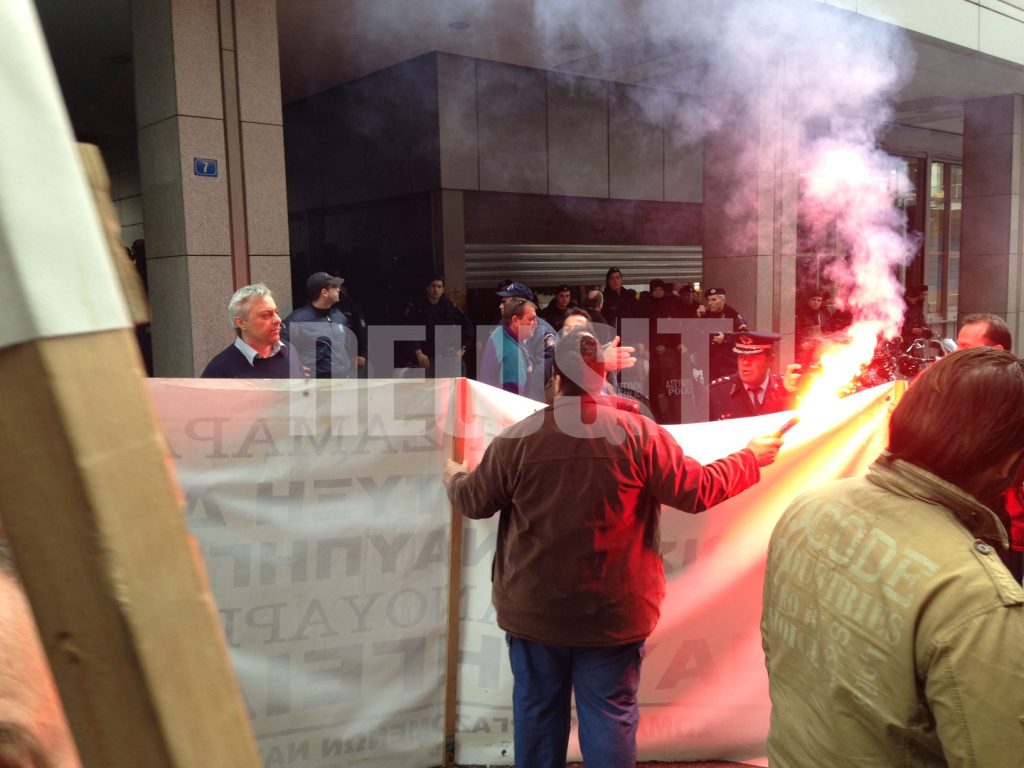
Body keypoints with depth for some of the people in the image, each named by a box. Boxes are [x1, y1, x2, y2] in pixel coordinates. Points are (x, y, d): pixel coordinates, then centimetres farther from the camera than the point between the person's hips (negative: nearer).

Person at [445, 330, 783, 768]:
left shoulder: (517, 438, -10)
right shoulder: (638, 433, -12)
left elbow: (474, 502, 1)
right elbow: (697, 491, -6)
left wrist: (454, 478, 25)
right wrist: (750, 458, 11)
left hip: (534, 611, 1)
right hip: (613, 614, -1)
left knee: (537, 712, 18)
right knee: (610, 715, 13)